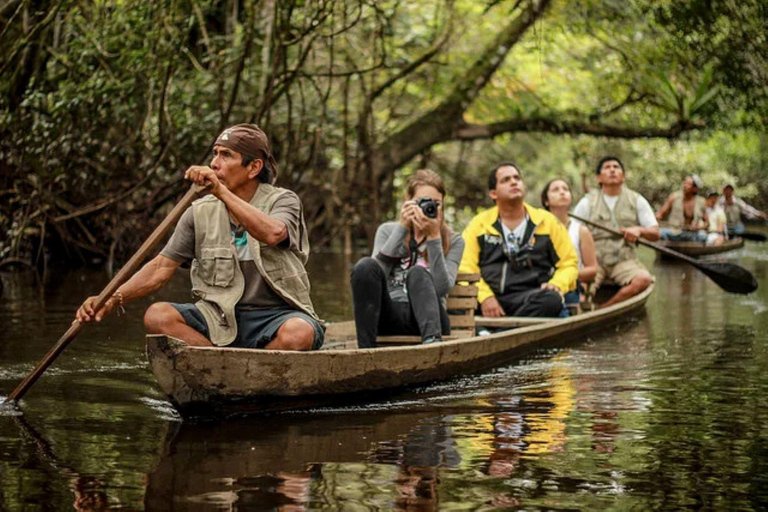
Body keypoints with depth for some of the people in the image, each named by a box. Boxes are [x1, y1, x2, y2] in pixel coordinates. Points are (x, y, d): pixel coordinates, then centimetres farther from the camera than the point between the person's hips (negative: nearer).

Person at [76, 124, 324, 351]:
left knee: (298, 333, -37)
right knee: (157, 316, -21)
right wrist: (113, 299, -10)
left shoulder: (284, 201, -4)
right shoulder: (201, 212, 5)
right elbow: (162, 266, 3)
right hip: (220, 318, 4)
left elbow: (272, 233, -28)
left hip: (277, 317, -3)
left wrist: (221, 192, -33)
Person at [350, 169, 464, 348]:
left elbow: (442, 288, -8)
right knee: (366, 265, -25)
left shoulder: (453, 241, 10)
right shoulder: (388, 230, 17)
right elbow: (376, 272, -4)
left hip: (424, 317, -1)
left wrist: (434, 237, -11)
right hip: (389, 316, 1)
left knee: (418, 273, -30)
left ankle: (432, 340, -55)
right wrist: (402, 228, -6)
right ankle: (365, 350, -37)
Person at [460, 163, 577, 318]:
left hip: (530, 300, 1)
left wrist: (557, 284, -6)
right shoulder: (479, 224, 14)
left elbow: (569, 263, 16)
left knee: (551, 300, -36)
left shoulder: (547, 222, 15)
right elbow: (465, 268, 4)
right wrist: (484, 296, -13)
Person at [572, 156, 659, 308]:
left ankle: (603, 308, -27)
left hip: (624, 261, 2)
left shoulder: (637, 201, 13)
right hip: (594, 260, -2)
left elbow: (655, 234, 10)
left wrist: (639, 230, -12)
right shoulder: (587, 202, 9)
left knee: (644, 279, -33)